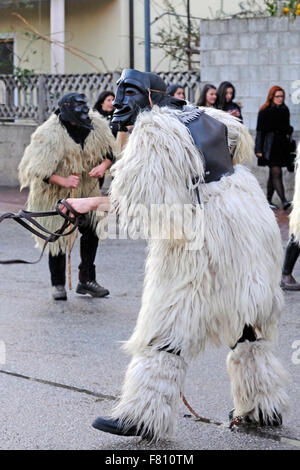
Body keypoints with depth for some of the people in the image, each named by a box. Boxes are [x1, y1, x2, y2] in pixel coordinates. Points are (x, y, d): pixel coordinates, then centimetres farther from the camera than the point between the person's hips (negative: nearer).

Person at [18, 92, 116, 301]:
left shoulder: (97, 126, -14)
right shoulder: (49, 135, -28)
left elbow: (110, 152, 1)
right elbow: (37, 169, -25)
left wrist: (103, 166, -20)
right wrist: (63, 181, -36)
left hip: (86, 189, 4)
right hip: (54, 194, -4)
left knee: (92, 231, -1)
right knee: (57, 237, 2)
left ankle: (87, 280, 11)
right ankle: (58, 285, 16)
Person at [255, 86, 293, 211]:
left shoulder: (285, 110, 12)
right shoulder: (265, 111, -5)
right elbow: (260, 131, -7)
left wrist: (288, 130, 3)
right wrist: (259, 150, -11)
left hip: (282, 146, 6)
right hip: (270, 147, -6)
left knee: (273, 174, 10)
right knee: (277, 173, -12)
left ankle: (268, 200, 17)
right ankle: (284, 201, -20)